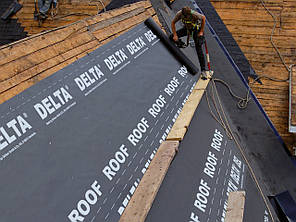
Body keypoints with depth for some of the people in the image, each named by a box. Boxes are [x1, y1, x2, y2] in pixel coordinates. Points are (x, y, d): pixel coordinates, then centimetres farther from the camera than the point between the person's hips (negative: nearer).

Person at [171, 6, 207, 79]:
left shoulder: (194, 14, -36)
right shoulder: (179, 14, -27)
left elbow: (203, 18, -17)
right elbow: (173, 23, -12)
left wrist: (201, 32, -15)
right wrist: (175, 35, -20)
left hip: (196, 29, -4)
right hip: (186, 28, 4)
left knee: (199, 50, -15)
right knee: (171, 37, -12)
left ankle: (203, 70, -11)